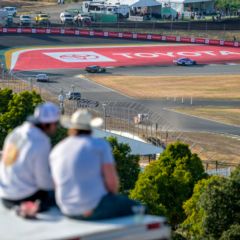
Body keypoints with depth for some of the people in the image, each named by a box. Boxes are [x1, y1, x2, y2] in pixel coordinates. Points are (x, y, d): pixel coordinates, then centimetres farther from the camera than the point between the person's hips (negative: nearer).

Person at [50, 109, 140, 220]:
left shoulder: (56, 152, 6)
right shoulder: (100, 145, -7)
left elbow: (58, 187, 11)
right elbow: (112, 180, -14)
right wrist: (113, 198, 7)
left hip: (70, 212, 6)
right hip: (95, 207, -6)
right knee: (134, 208, 21)